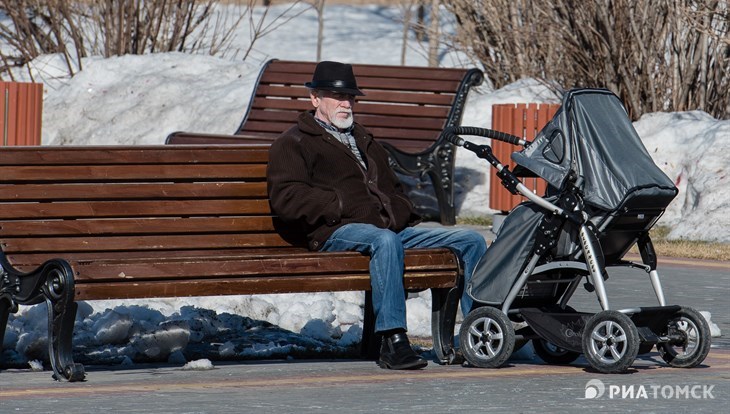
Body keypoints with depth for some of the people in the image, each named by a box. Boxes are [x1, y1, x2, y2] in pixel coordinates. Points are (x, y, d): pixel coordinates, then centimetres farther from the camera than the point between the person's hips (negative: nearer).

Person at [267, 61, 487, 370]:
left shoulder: (364, 141, 35)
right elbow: (285, 198, -5)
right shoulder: (293, 143, 11)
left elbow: (392, 189, 39)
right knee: (385, 240, -42)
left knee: (471, 241, -6)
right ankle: (392, 341, -45)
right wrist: (343, 205, -14)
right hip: (338, 230, -7)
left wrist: (402, 212, 12)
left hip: (391, 226, 7)